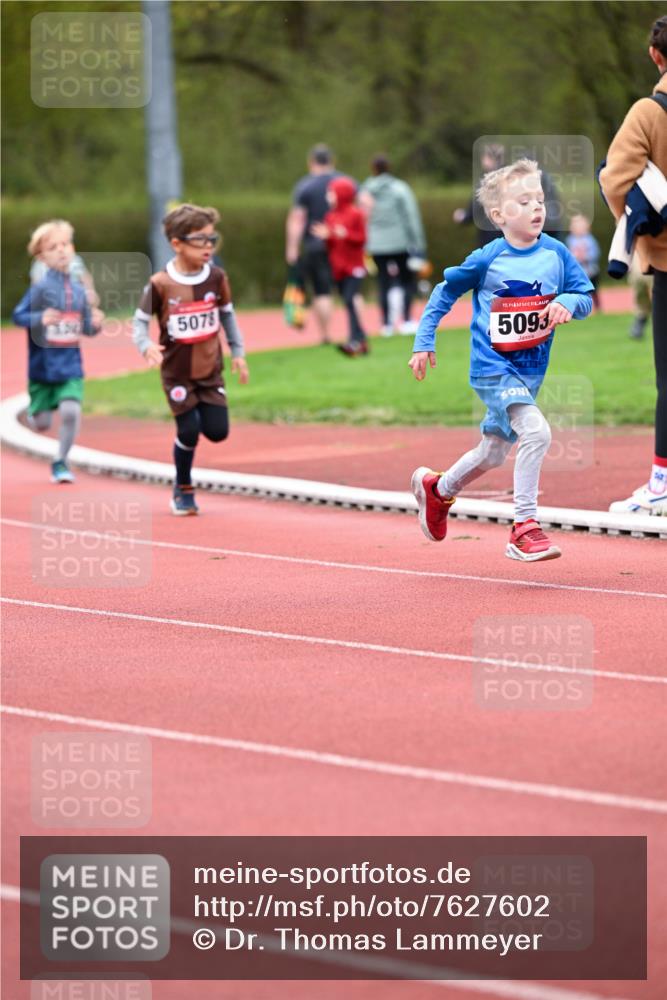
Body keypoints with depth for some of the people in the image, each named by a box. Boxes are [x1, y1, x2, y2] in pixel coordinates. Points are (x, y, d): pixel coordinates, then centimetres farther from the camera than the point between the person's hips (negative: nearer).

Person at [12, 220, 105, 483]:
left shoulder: (79, 290, 4)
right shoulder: (40, 288, -10)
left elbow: (85, 328, 13)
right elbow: (18, 316, -14)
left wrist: (95, 324, -8)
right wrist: (40, 319, -31)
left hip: (71, 367, 3)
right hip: (42, 367, -3)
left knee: (70, 411, -15)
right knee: (42, 424, 4)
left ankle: (60, 462, 6)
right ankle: (33, 413, 43)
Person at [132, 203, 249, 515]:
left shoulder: (216, 278, -4)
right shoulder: (160, 285, -15)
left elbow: (227, 315, 10)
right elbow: (140, 321, -7)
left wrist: (237, 352, 7)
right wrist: (146, 346, -26)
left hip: (210, 369, 3)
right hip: (177, 372, -3)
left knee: (217, 431, -4)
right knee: (189, 432, -5)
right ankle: (183, 490, 17)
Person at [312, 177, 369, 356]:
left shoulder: (356, 214, -7)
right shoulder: (330, 215, 10)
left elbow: (362, 238, -9)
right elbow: (330, 243, 13)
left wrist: (346, 235, -24)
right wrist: (326, 236, -7)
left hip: (354, 266, -7)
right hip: (338, 267, 7)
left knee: (350, 300, -18)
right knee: (350, 303, 8)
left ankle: (354, 341, -23)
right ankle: (361, 339, 14)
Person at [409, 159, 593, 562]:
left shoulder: (556, 253, -3)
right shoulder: (487, 259, -12)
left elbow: (586, 297, 3)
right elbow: (446, 291, 1)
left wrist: (567, 303, -20)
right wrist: (424, 342, 0)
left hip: (531, 370, 5)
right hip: (493, 367, -5)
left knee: (493, 453, 18)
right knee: (536, 431, -26)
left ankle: (438, 488, 47)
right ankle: (525, 526, -20)